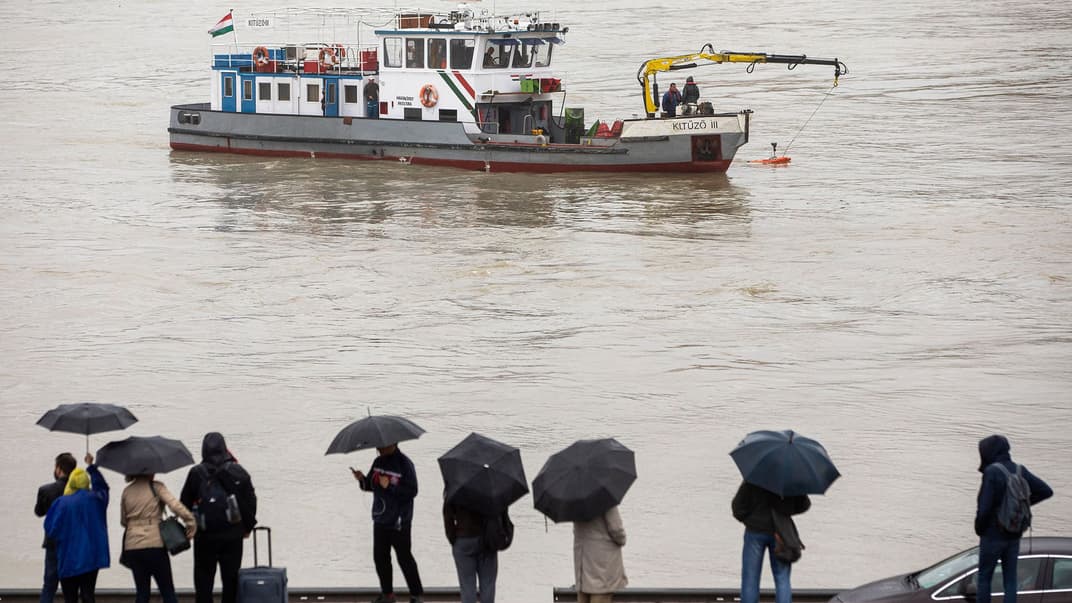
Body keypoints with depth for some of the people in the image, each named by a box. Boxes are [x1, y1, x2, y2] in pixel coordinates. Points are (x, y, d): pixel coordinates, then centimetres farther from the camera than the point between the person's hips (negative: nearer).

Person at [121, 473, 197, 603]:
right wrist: (191, 523, -10)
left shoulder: (126, 492, 9)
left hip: (132, 547, 4)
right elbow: (176, 506, -17)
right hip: (155, 544, -4)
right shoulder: (156, 487, -5)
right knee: (168, 592, 5)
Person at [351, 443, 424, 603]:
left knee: (404, 558, -2)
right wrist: (362, 480, -8)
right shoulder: (378, 462, 7)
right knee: (380, 557, 11)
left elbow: (412, 491, -19)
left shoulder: (404, 464, -15)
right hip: (380, 520, 7)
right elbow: (370, 485, 13)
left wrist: (389, 486, -25)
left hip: (399, 522, -7)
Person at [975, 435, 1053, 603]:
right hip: (1013, 536, 6)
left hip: (993, 535, -6)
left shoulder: (992, 472, -17)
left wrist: (979, 528, -4)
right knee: (1010, 580, 9)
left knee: (984, 578, 7)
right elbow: (1046, 491, 6)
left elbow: (984, 507, -21)